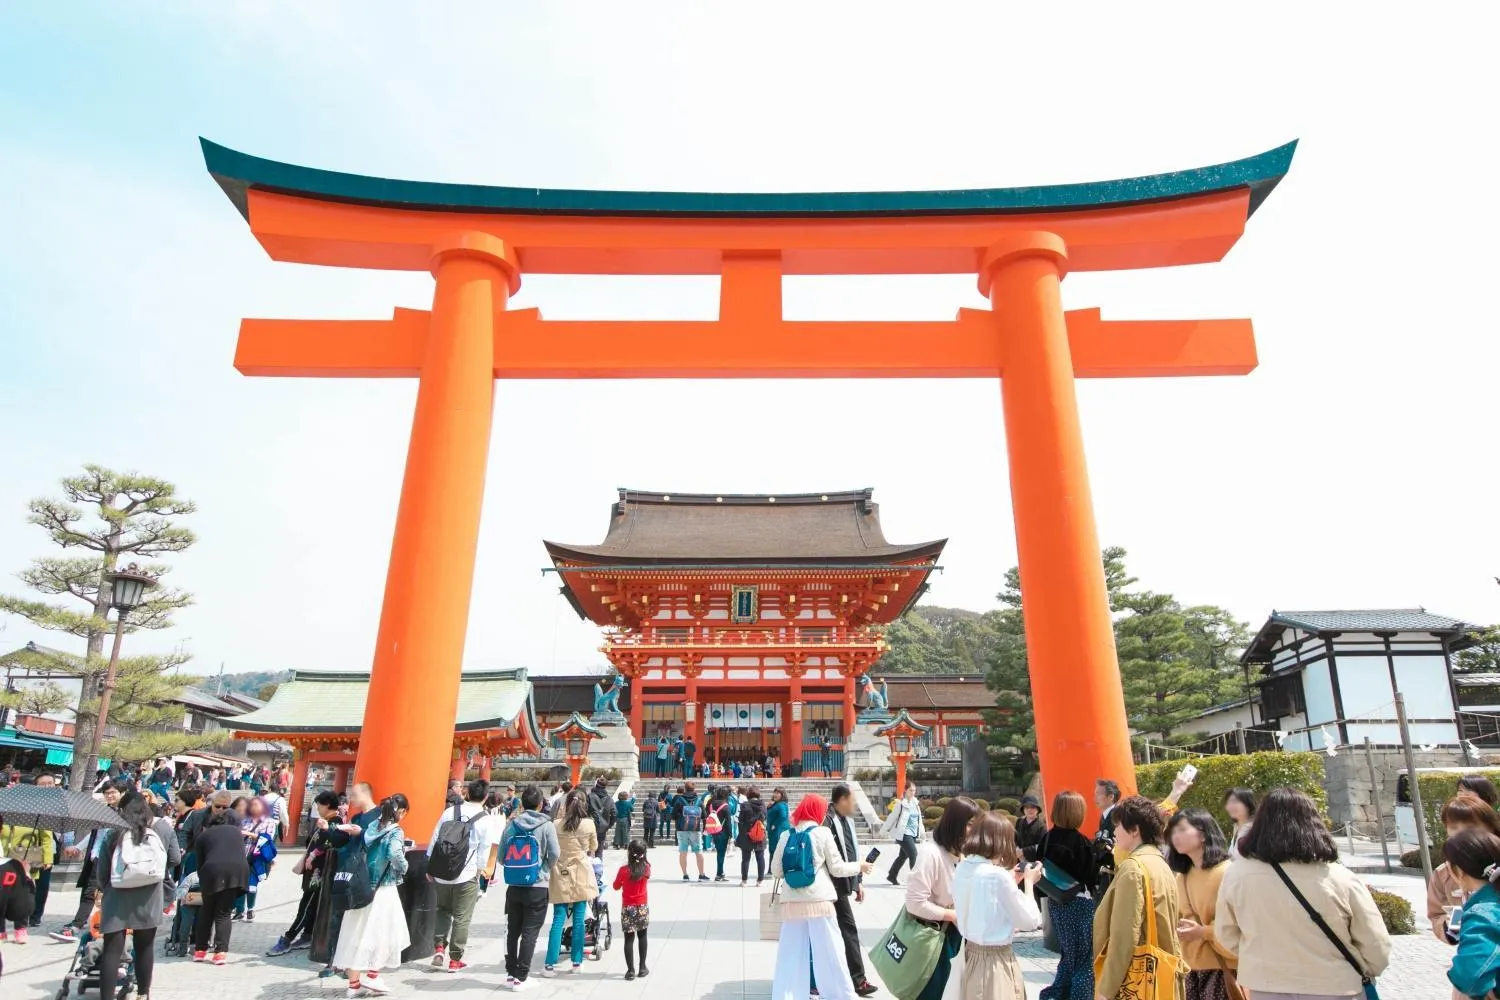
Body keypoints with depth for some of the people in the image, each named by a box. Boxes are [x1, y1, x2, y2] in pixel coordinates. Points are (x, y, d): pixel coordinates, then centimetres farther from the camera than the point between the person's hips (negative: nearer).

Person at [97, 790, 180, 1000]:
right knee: (145, 946, 14)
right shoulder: (163, 827, 4)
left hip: (117, 897, -1)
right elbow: (175, 859, 5)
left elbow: (102, 870, 2)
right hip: (148, 898, 1)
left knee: (112, 949, 3)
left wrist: (104, 890, 19)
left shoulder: (113, 832, -1)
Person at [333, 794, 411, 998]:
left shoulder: (371, 827, 7)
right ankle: (371, 976, 12)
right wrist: (403, 868, -13)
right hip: (383, 889, -6)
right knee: (383, 933, 9)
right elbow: (394, 853, -30)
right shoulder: (396, 831, -14)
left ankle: (354, 982, 15)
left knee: (358, 933, 10)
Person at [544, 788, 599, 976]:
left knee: (558, 920, 4)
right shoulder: (589, 825, -5)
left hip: (561, 874, 1)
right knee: (579, 920, 8)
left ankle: (550, 964, 1)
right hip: (581, 874, 0)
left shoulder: (556, 826, -6)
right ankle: (577, 961, 14)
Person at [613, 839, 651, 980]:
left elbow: (616, 886, -2)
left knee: (629, 938, 4)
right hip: (643, 907, 3)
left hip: (628, 908, -3)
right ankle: (642, 968, 20)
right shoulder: (647, 868, -8)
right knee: (642, 936, 17)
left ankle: (631, 970, 4)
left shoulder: (624, 870, -15)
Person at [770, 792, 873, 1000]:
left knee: (790, 953, 8)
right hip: (818, 900, -3)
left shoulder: (787, 835, 6)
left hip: (792, 902, 3)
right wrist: (860, 866, 15)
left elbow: (776, 870, 7)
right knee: (829, 951, 6)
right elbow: (836, 868, 0)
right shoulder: (823, 833, -3)